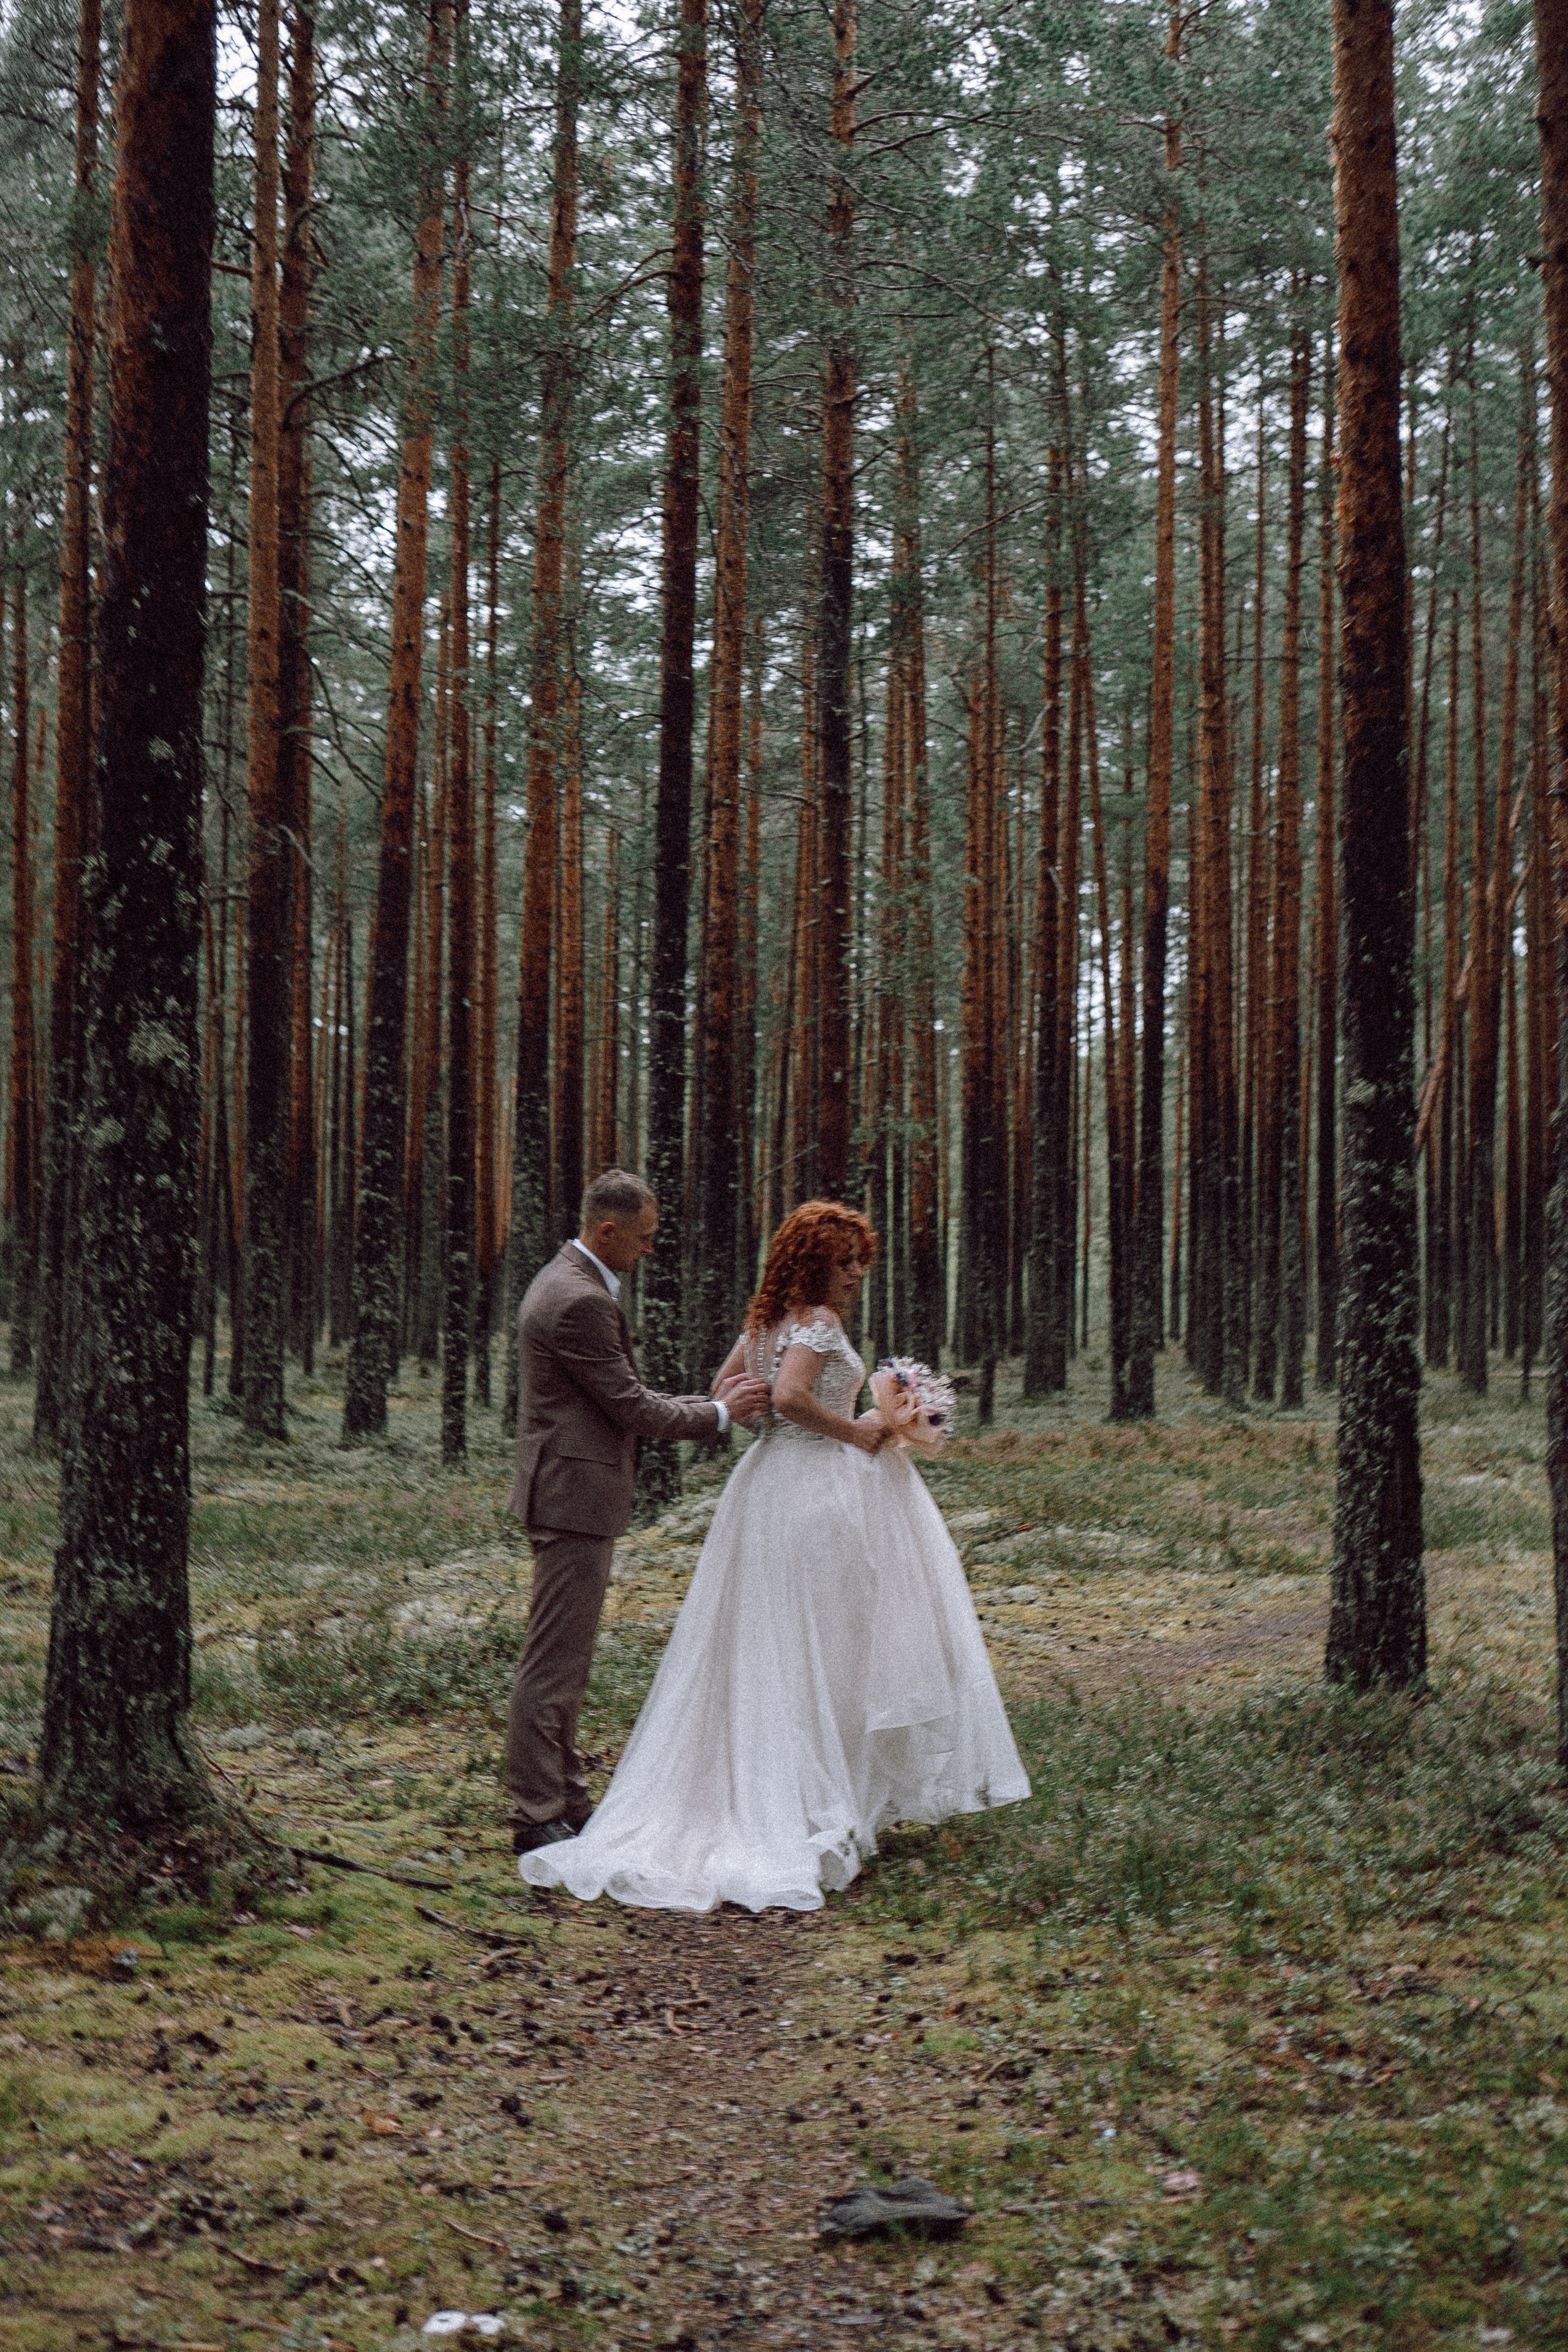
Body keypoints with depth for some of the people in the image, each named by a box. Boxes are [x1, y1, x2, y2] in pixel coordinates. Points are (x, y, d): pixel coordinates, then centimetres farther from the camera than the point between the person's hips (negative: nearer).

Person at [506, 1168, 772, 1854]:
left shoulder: (566, 1280, 14)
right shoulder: (580, 1301, -20)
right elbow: (632, 1410, -17)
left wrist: (711, 1399, 14)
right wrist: (721, 1414, -4)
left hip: (569, 1495, 11)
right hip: (576, 1496, -11)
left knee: (564, 1661, 16)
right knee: (554, 1662, -5)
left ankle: (564, 1799, 25)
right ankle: (537, 1817, 0)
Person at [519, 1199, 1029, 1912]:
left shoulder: (764, 1321, 12)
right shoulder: (818, 1321, -14)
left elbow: (723, 1390, 20)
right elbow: (790, 1396, -28)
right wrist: (856, 1432, -16)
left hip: (767, 1478, 9)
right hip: (821, 1486, -9)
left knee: (763, 1647, 11)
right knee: (823, 1647, -2)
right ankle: (829, 1798, 2)